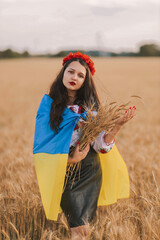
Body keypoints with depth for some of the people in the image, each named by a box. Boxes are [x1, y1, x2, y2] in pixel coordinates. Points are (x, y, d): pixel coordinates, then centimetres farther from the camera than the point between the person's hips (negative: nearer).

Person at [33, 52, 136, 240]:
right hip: (63, 170, -1)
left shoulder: (90, 105, 2)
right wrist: (70, 159, -16)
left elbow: (101, 144, -5)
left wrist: (119, 124, -19)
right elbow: (43, 144, -5)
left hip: (89, 170, 1)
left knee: (82, 225, 2)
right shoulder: (49, 103, -2)